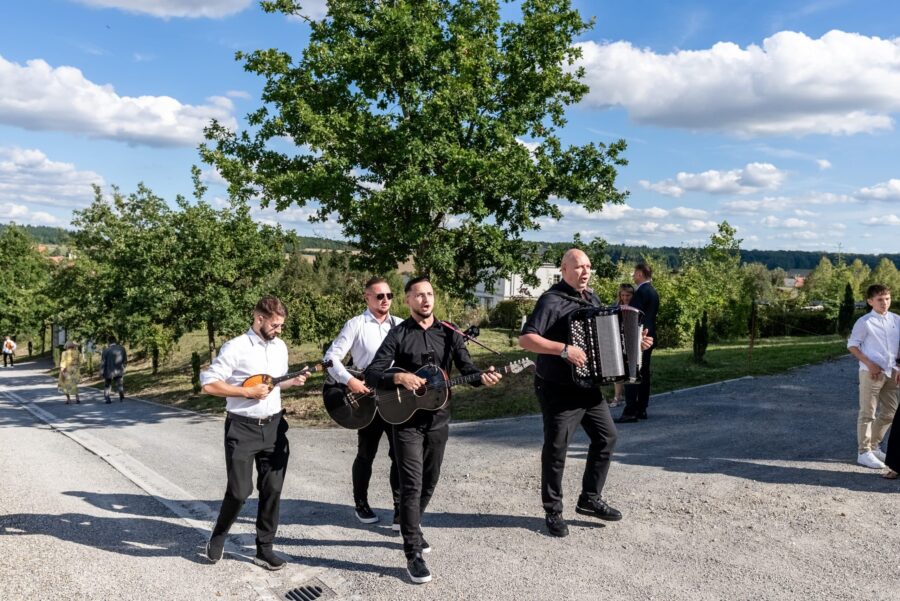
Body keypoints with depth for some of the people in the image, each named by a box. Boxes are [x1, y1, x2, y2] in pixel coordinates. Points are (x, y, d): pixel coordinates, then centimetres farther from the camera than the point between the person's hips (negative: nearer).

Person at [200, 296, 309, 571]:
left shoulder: (280, 347, 8)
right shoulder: (236, 347, -13)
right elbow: (208, 384, -16)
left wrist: (292, 381, -1)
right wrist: (248, 392, -19)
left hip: (274, 426, 6)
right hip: (242, 427, -6)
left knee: (272, 489, 5)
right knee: (240, 490, -4)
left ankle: (264, 548, 17)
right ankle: (218, 537, 24)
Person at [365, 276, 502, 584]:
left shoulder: (449, 333, 3)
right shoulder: (398, 334, -8)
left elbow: (466, 367, -3)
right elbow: (371, 375, -13)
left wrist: (482, 376, -24)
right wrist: (399, 377, -31)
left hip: (438, 419, 4)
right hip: (406, 420, -4)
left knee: (429, 482, 16)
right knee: (412, 485, -7)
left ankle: (411, 529, 38)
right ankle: (413, 554, 1)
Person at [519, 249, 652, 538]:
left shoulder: (592, 298, 10)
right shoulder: (552, 301, -16)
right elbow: (526, 339, -26)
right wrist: (564, 350, -32)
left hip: (588, 385, 8)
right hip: (558, 390, -8)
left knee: (606, 437, 13)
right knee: (556, 448, 0)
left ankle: (590, 499, 27)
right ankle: (553, 511, 14)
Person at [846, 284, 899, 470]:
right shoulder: (865, 322, -7)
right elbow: (852, 345, -5)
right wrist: (869, 364, -14)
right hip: (871, 373, -6)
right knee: (867, 413, -1)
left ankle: (873, 446, 29)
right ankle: (863, 452, 7)